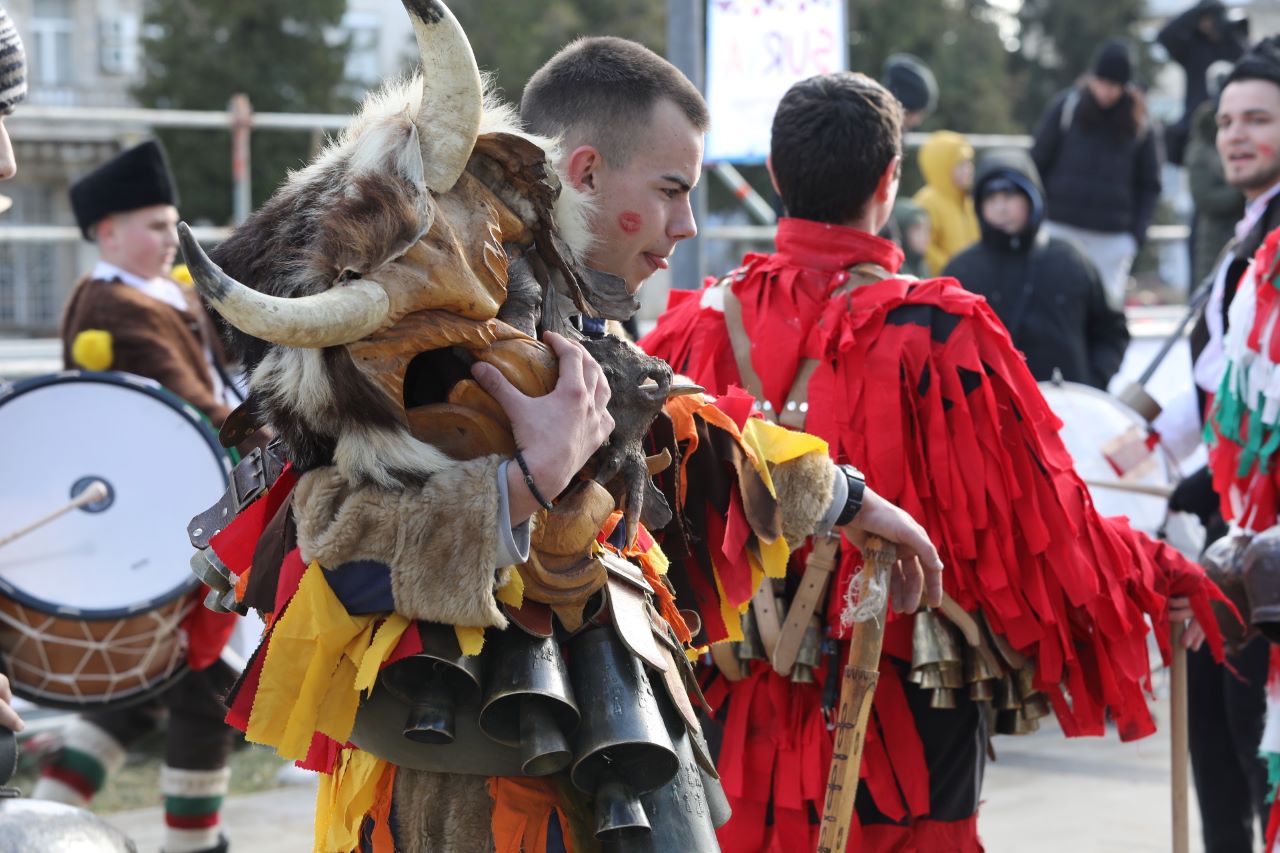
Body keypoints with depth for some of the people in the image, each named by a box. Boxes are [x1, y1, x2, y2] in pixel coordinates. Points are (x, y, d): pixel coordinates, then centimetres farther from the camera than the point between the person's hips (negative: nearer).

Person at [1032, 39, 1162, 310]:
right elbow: (1037, 163, 5)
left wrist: (1137, 233, 1)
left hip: (1113, 239, 1)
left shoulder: (1138, 122, 6)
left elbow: (1149, 184, 12)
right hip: (1062, 229, -1)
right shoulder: (1065, 108, 1)